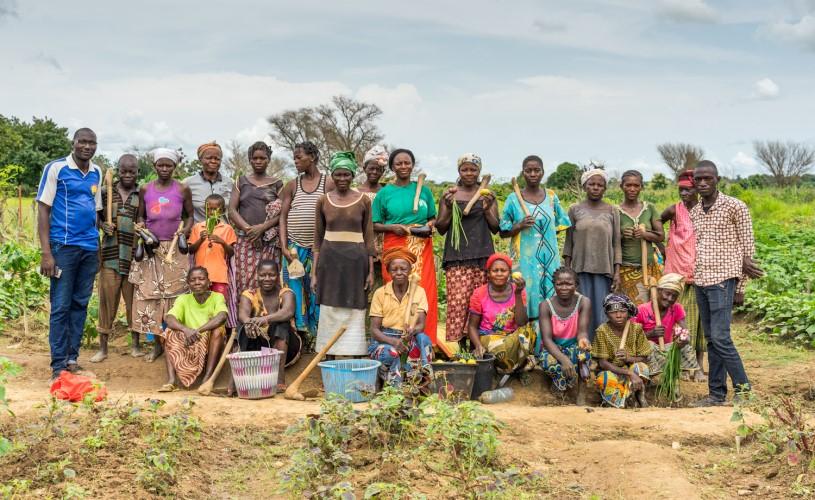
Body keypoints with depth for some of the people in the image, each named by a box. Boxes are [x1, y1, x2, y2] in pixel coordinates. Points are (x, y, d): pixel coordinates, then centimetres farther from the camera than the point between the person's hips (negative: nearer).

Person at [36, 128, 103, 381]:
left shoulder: (97, 173, 11)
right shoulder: (56, 168, -4)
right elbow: (43, 210, -6)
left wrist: (97, 247, 12)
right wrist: (46, 253, -13)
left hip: (90, 248, 5)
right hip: (64, 246, -5)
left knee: (80, 305, 8)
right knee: (61, 306, -2)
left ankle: (72, 358, 16)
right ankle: (58, 365, 2)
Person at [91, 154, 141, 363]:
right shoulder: (105, 192, 6)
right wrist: (103, 226, -6)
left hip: (133, 254, -1)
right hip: (111, 252, 1)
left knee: (133, 298, 6)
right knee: (107, 298, 3)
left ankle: (136, 344, 19)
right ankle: (103, 348, 11)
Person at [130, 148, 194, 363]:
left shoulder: (182, 190, 2)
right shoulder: (145, 189, 6)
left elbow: (190, 215, 9)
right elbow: (140, 216, 15)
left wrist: (185, 230, -10)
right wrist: (140, 225, -7)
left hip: (175, 249, -2)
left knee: (176, 295, -3)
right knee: (149, 295, -1)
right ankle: (157, 344, 9)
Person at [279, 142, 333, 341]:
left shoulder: (329, 184, 2)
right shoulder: (292, 185, 8)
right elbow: (283, 217, 4)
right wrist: (284, 247, -6)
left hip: (319, 248, -2)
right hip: (295, 247, 2)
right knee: (295, 291, 1)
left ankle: (317, 332, 9)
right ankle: (298, 330, 9)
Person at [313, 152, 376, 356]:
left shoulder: (363, 201, 3)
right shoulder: (323, 201, 5)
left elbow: (369, 237, 5)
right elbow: (318, 238, 9)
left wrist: (371, 270, 1)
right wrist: (314, 272, 4)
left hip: (356, 259, -1)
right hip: (330, 259, 1)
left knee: (354, 312, 2)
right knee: (330, 311, 2)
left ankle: (353, 355, 9)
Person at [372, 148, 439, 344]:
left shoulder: (424, 190, 11)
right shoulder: (385, 193, 6)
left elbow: (433, 218, 19)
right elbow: (374, 225, 7)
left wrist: (430, 225, -2)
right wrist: (392, 227, -10)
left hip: (422, 248, 2)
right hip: (395, 247, -1)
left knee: (425, 293, -5)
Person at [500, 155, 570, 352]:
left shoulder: (551, 197, 10)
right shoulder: (513, 199, 3)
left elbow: (560, 225, 17)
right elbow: (503, 232, 3)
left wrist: (545, 232, 1)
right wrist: (520, 226, -14)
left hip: (549, 258, 3)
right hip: (525, 260, -3)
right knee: (527, 298, -6)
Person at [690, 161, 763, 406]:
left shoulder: (735, 207, -4)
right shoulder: (693, 213, 12)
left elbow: (747, 248, -2)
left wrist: (740, 288, -4)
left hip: (722, 280, -6)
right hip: (700, 282, 6)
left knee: (720, 338, -12)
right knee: (710, 340, 8)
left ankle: (743, 388, 1)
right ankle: (716, 393, 14)